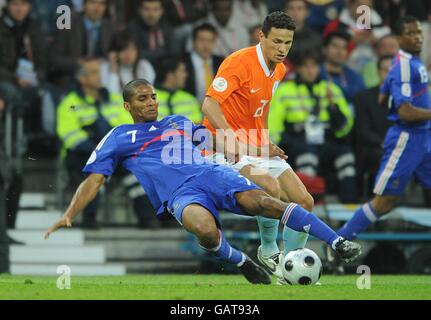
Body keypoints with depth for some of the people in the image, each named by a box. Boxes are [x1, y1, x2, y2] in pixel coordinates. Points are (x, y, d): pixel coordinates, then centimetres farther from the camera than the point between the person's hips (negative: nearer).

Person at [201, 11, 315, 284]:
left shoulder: (279, 70, 8)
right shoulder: (240, 62, -17)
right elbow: (209, 105, -25)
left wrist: (266, 144, 13)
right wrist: (232, 138, -39)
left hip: (258, 148, 8)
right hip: (228, 149, -8)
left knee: (305, 202, -1)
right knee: (271, 189, -32)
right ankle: (269, 252, -10)